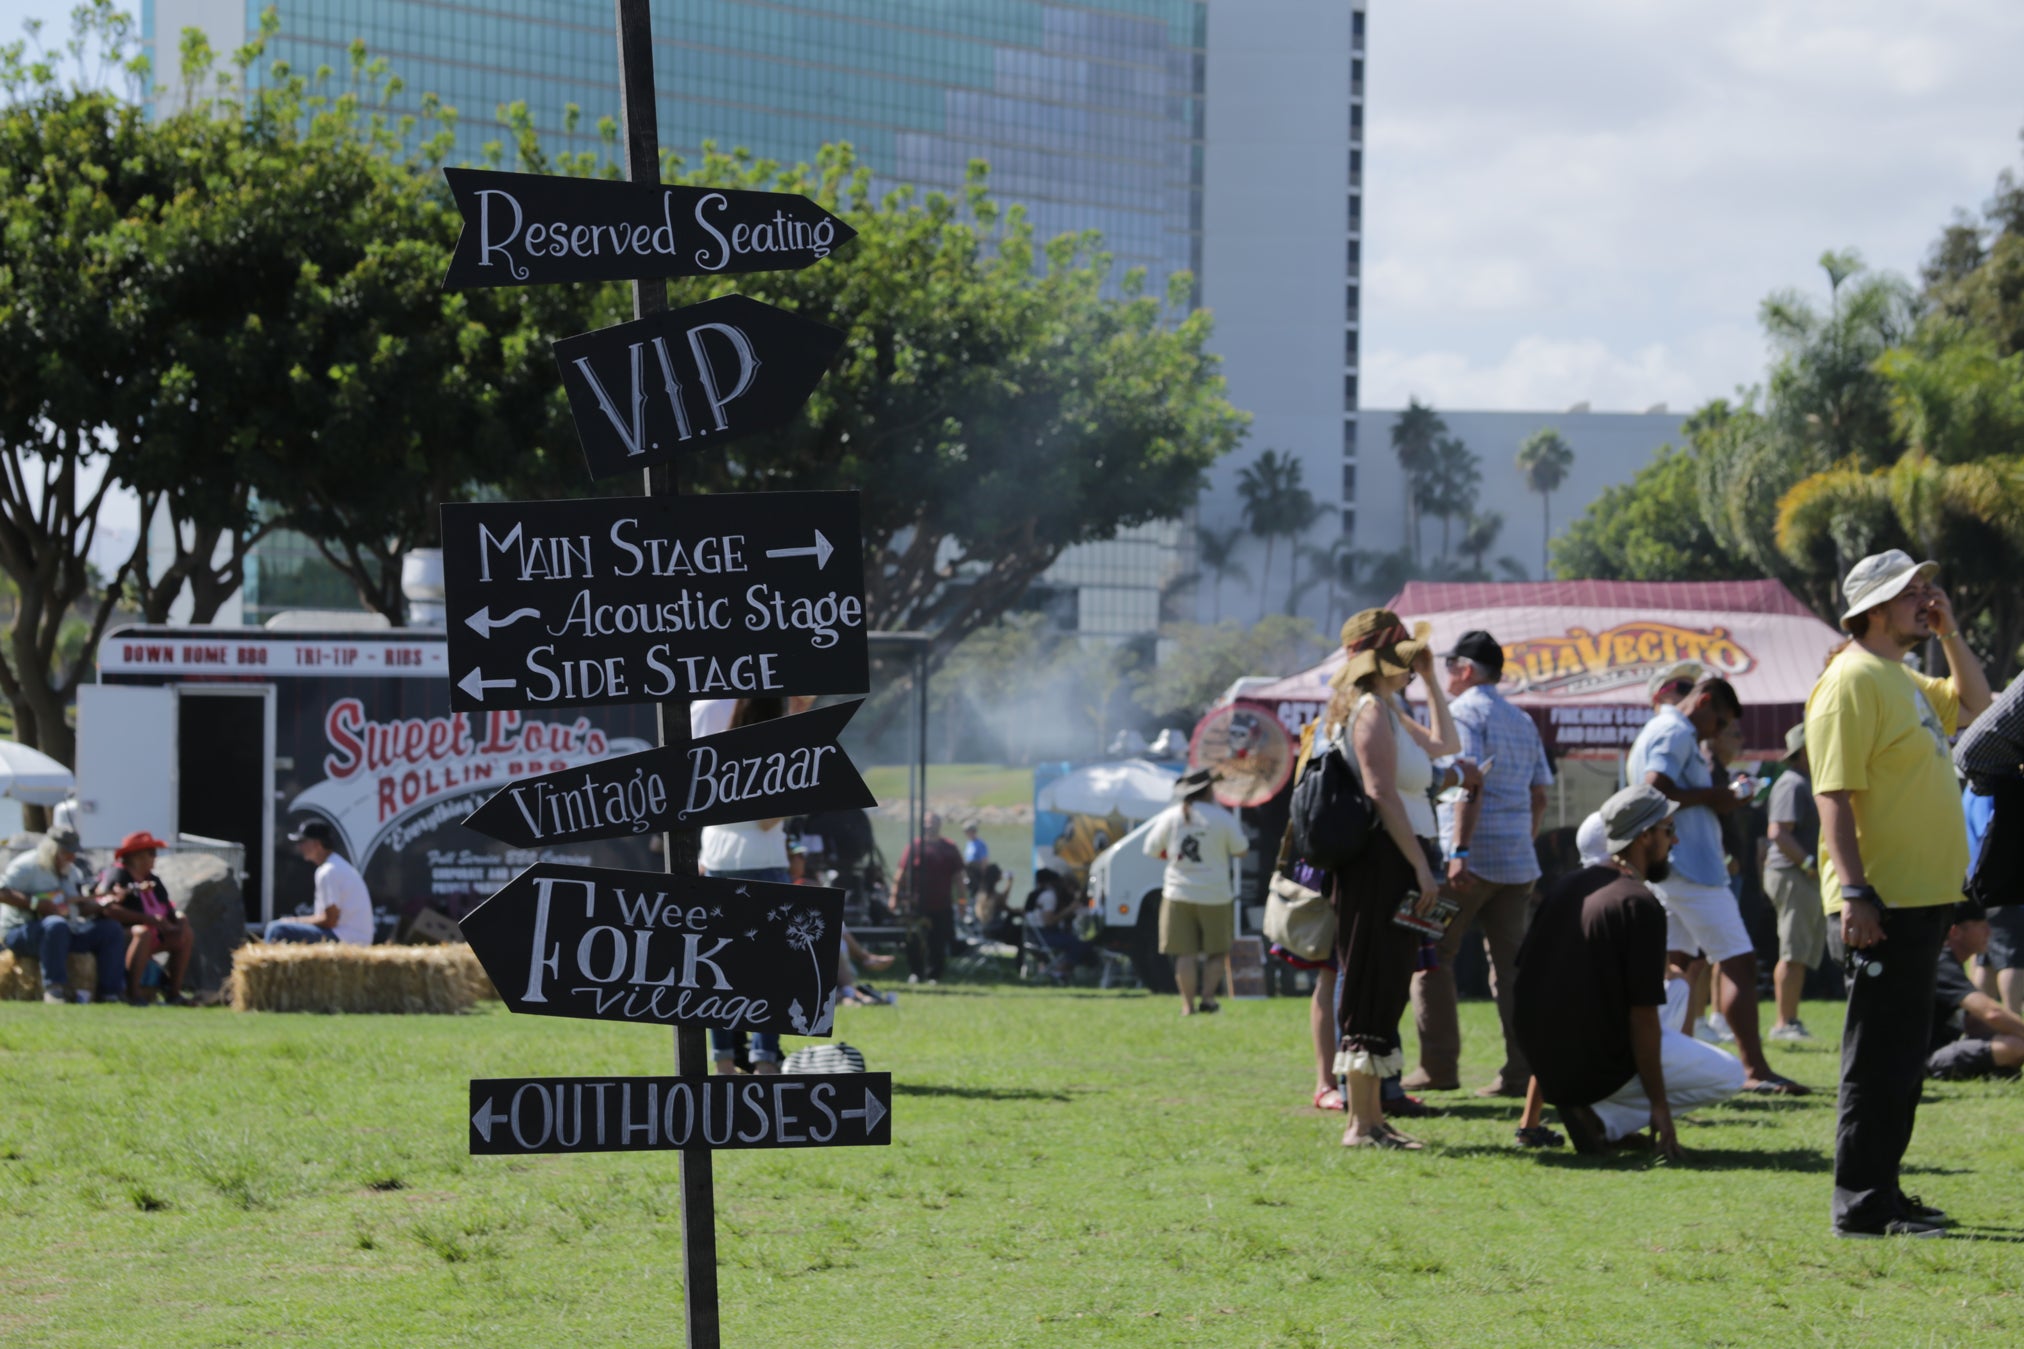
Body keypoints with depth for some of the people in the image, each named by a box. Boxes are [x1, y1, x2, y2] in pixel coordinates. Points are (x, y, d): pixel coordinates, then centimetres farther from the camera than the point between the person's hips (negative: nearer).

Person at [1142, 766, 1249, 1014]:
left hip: (1178, 894, 1)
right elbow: (1241, 850, 1)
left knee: (1185, 953, 2)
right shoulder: (1223, 818, -6)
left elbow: (1151, 851, 5)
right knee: (1217, 951, 12)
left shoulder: (1170, 817, 0)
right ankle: (1208, 996, 1)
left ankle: (1188, 1004, 0)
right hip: (1215, 896, -1)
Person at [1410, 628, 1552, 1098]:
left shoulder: (1464, 711, -5)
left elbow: (1470, 782, -17)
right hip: (1518, 861, 7)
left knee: (1431, 956, 1)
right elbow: (1540, 795, 17)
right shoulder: (1523, 721, 18)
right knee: (1511, 963, 5)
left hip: (1472, 859, -7)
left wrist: (1459, 852, -22)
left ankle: (1439, 1065, -2)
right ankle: (1522, 1069, -1)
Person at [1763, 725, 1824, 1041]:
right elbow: (1778, 832, -21)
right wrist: (1809, 864, -23)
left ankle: (1791, 1021, 15)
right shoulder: (1792, 784, -12)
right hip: (1792, 876, -11)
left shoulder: (1805, 783, 21)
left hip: (1809, 877, 11)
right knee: (1794, 953, -11)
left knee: (1804, 955, 11)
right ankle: (1785, 1023, -11)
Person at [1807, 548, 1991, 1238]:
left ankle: (1878, 1192, 20)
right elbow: (1833, 794, -20)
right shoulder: (1851, 681, -13)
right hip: (1883, 901, -10)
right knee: (1881, 1053, -9)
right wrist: (1854, 890, -26)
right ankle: (1862, 1205, -6)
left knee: (1901, 1052, 14)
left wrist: (1950, 634, 18)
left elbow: (1973, 703, 34)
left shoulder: (1906, 681, 17)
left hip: (1923, 897, 10)